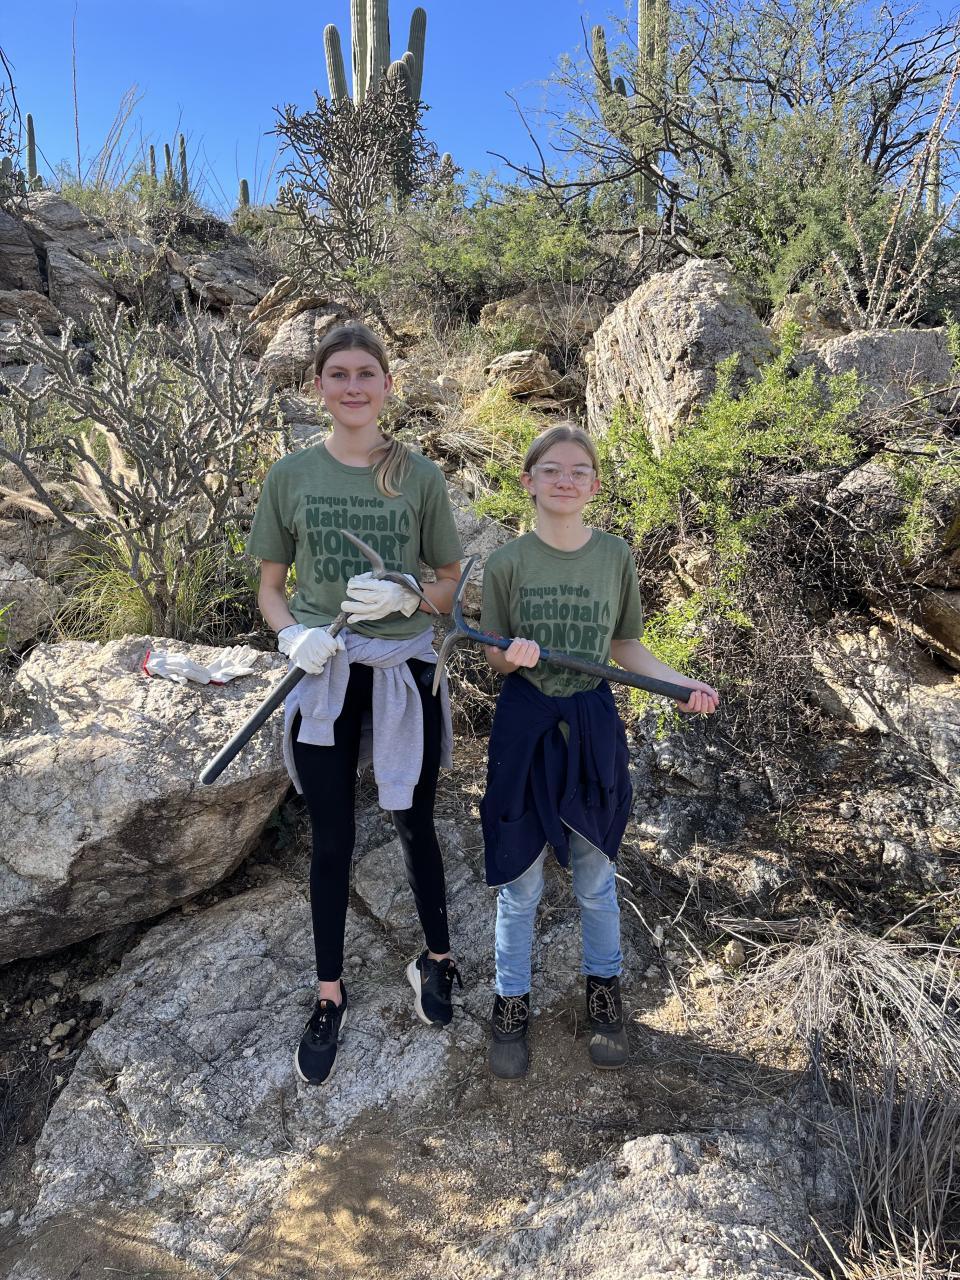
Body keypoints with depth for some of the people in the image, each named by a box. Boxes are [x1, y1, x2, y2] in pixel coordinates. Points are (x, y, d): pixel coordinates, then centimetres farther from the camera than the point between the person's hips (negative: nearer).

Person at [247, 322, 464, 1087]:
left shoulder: (420, 476, -2)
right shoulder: (290, 476, 0)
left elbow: (450, 587, 4)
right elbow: (270, 588, 5)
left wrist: (405, 595, -17)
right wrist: (293, 635, -15)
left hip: (405, 672, 0)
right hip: (323, 677, 1)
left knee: (415, 826, 14)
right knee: (332, 840, 10)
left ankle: (437, 960, 39)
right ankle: (330, 998, 29)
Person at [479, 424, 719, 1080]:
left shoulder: (617, 555, -2)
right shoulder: (508, 563, -6)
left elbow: (625, 645, 6)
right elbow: (495, 657, -1)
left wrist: (684, 683, -6)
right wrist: (513, 656, -23)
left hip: (593, 724, 1)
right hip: (524, 724, -1)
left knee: (596, 876, 16)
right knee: (519, 882, 10)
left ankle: (604, 987, 41)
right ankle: (512, 1003, 31)